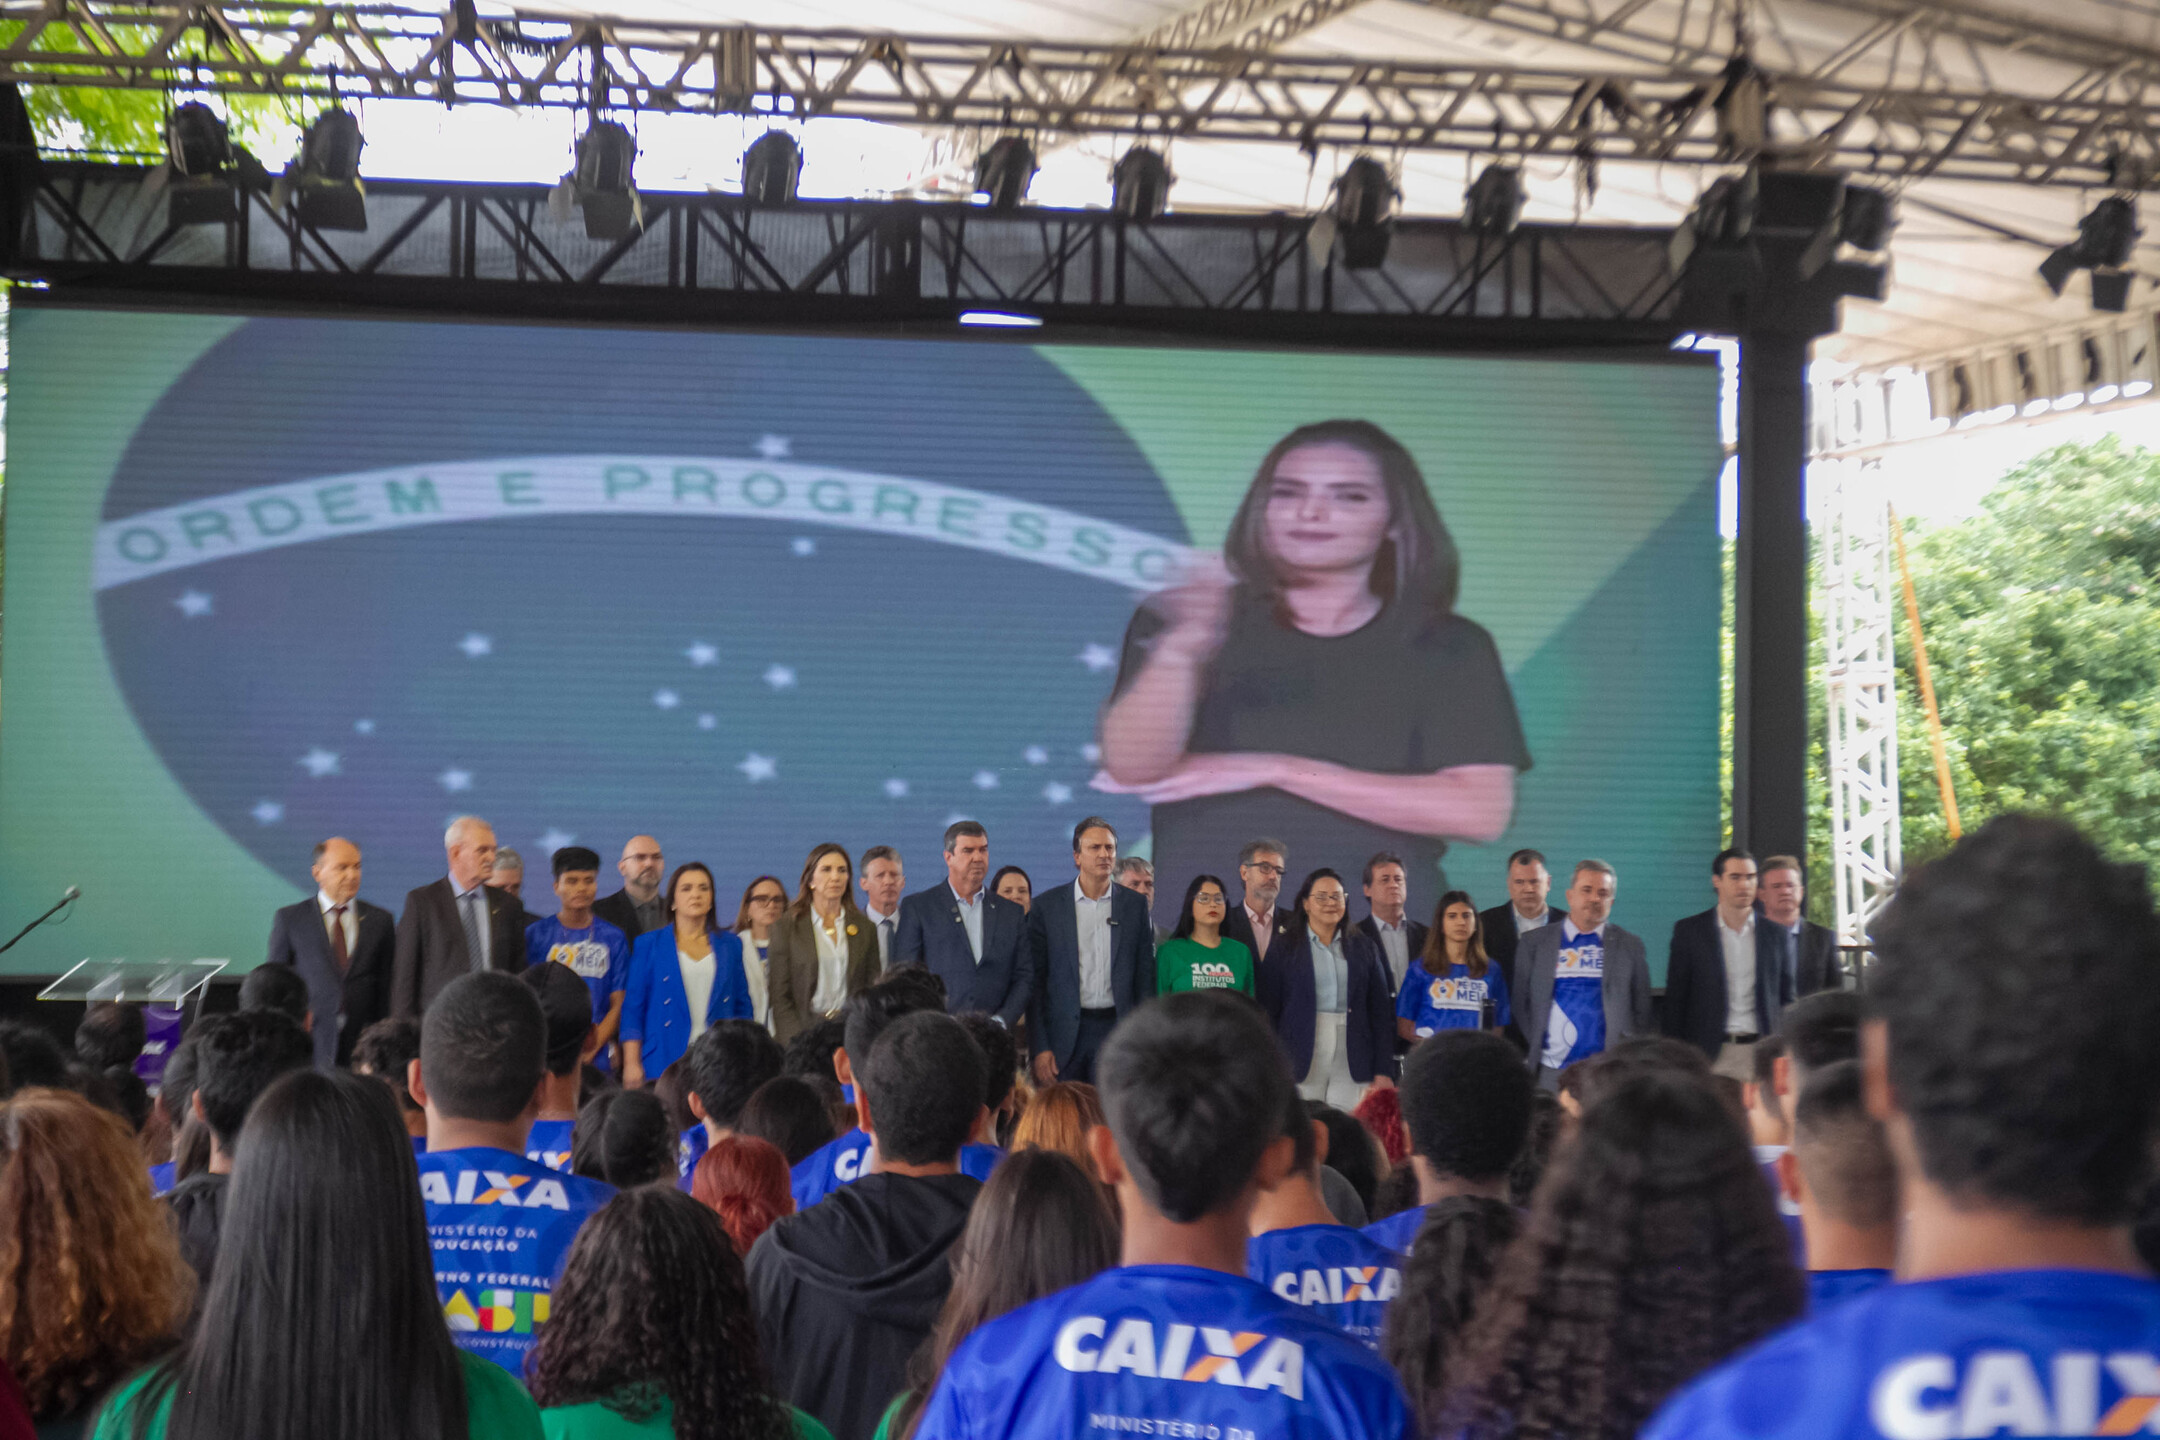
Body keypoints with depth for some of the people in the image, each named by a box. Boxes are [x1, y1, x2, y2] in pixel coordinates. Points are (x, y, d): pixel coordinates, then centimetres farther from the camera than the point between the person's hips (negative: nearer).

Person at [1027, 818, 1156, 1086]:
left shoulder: (1135, 904, 7)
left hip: (1117, 1029, 1)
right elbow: (1034, 981, 2)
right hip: (1064, 1034, -1)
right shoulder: (1046, 905, 3)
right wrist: (1039, 1048, -4)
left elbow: (1145, 977, 8)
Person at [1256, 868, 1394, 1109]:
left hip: (1352, 1067, 2)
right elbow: (1266, 1010, 3)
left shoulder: (1364, 948, 13)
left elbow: (1382, 1012, 10)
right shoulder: (1283, 948, 6)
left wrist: (1383, 1071, 3)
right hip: (1301, 1060, -2)